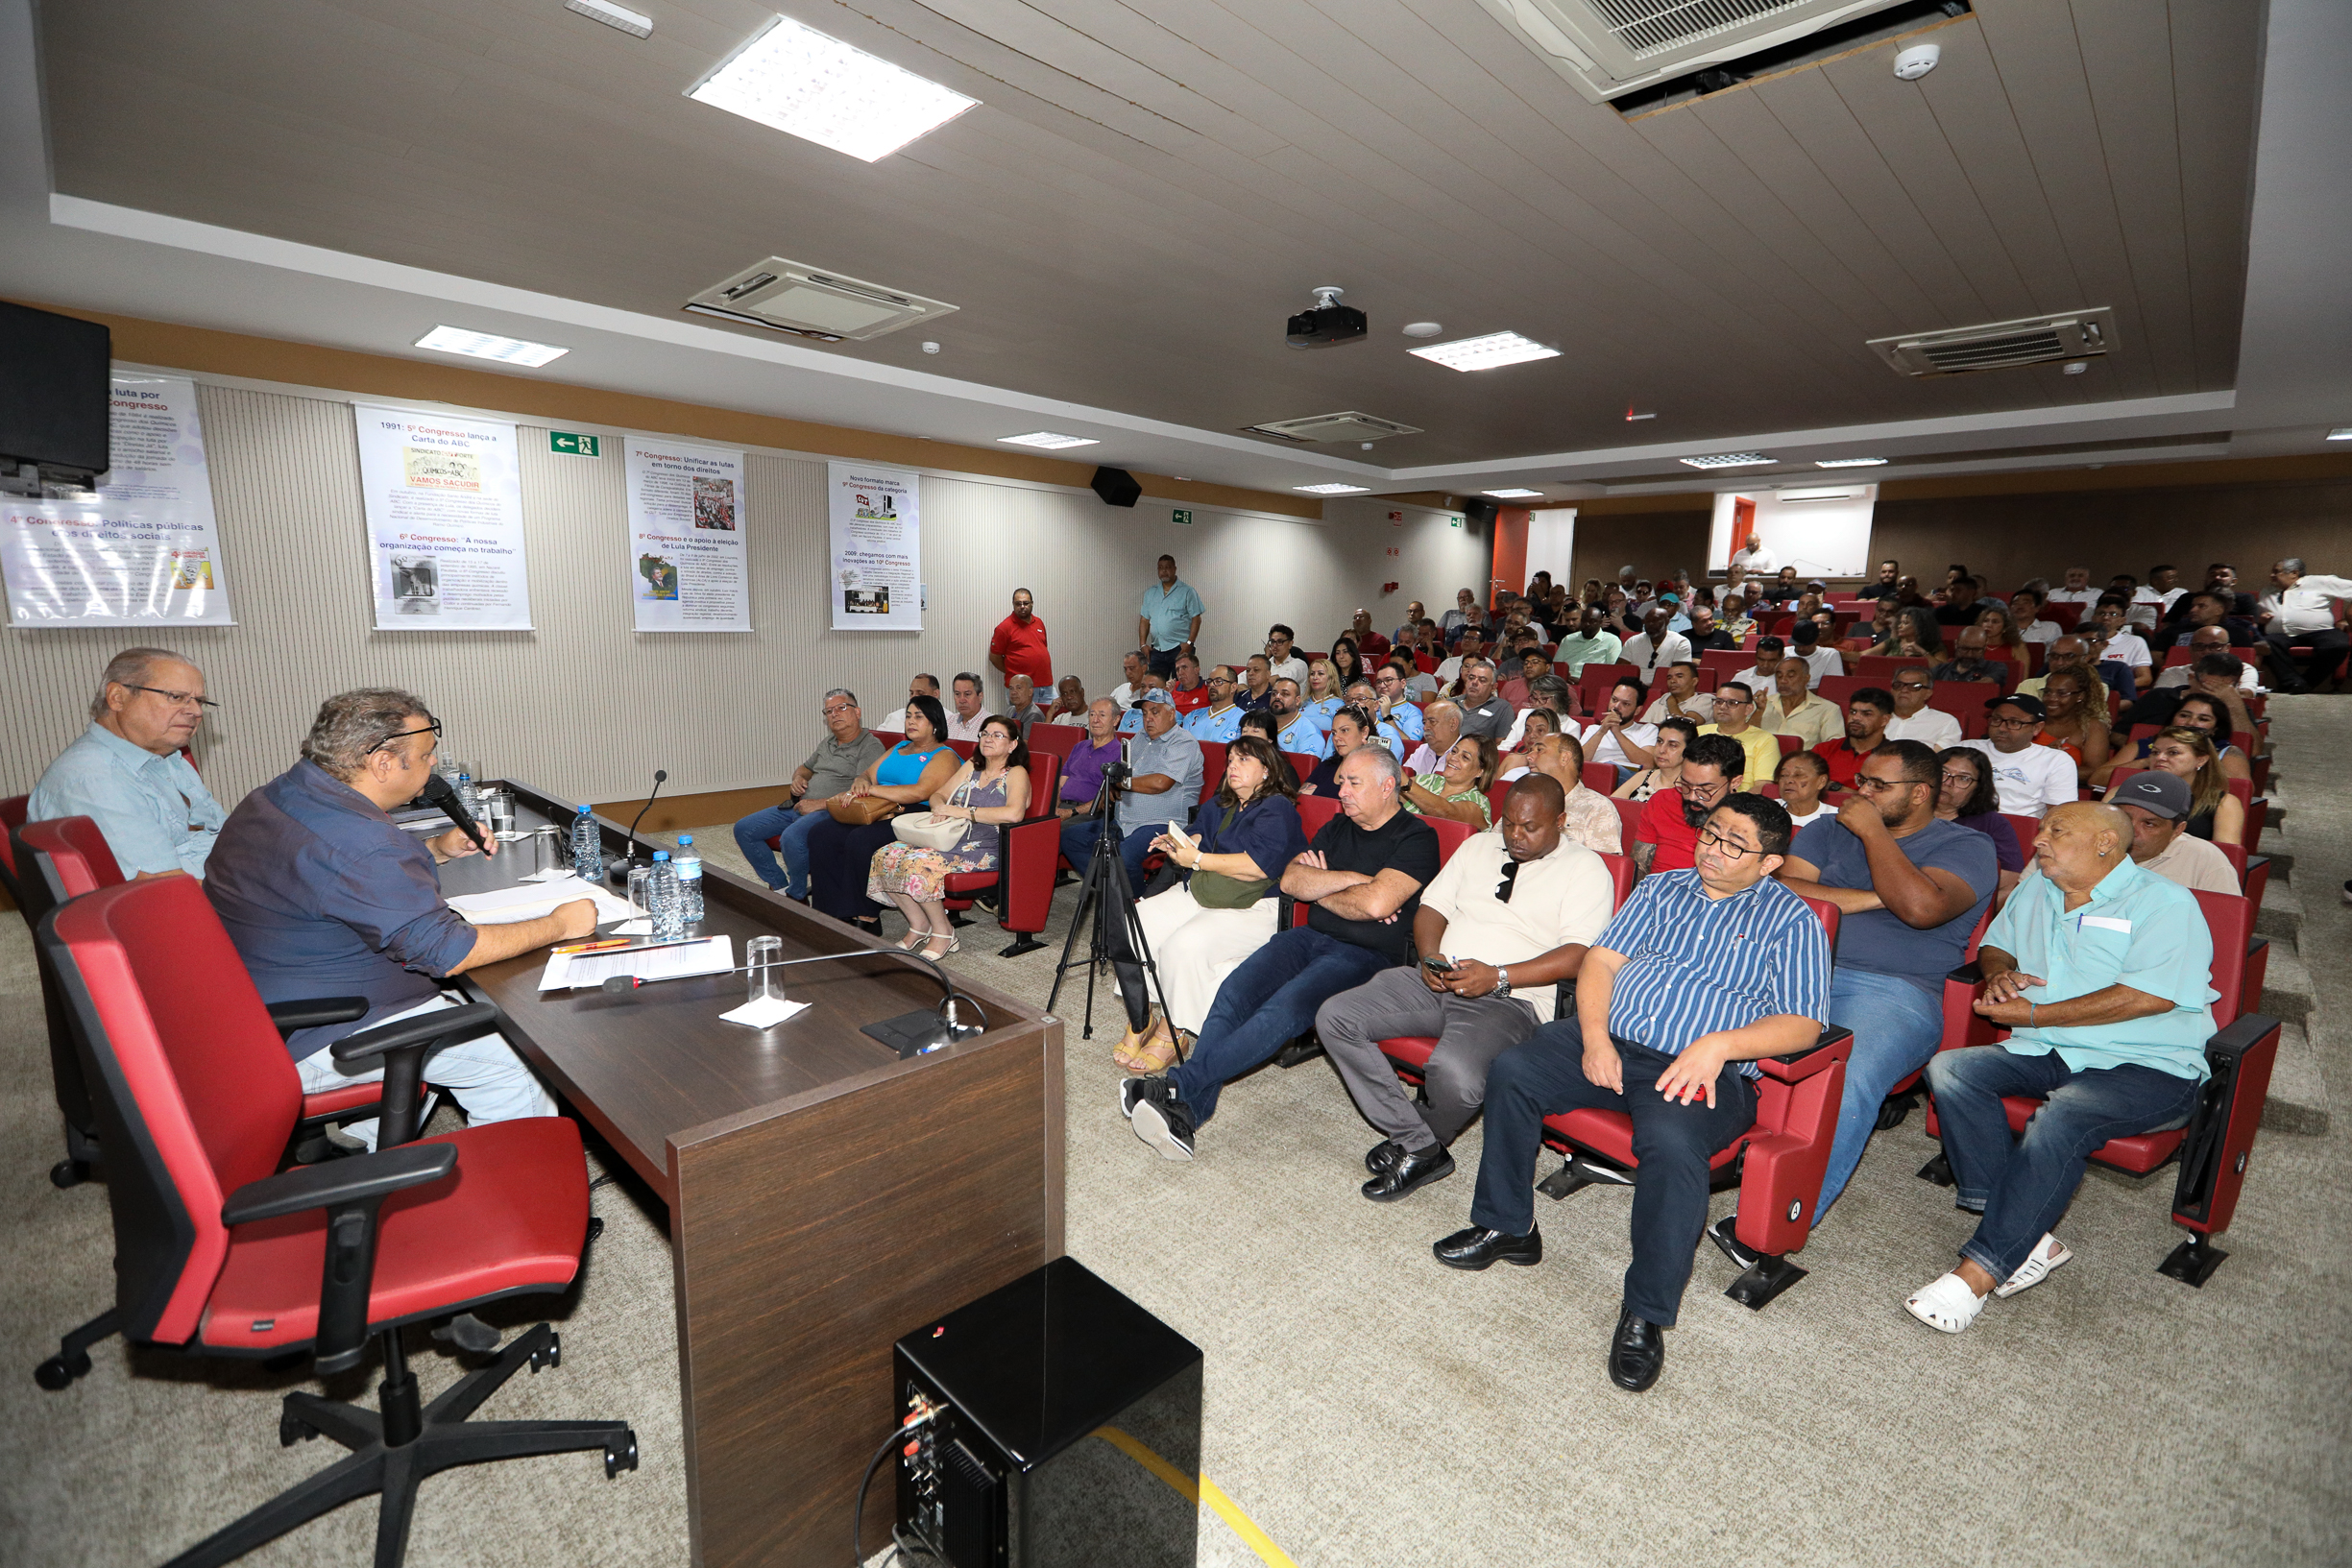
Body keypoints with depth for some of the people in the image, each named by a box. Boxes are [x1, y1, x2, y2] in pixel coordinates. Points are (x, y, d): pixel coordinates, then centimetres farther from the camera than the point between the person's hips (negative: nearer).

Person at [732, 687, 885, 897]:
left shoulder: (870, 745, -7)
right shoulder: (827, 743, 21)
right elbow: (804, 768, 36)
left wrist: (819, 804, -18)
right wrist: (798, 778, 10)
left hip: (831, 811, -9)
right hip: (799, 807, 9)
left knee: (792, 837, -36)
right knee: (744, 829, 2)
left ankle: (796, 896, -12)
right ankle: (779, 886, 7)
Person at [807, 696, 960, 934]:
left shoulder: (944, 756, -2)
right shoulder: (898, 748, 26)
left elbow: (921, 792, -18)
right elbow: (868, 774, 21)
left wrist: (872, 789, -20)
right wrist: (861, 781, -6)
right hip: (876, 814, 8)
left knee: (860, 840, -33)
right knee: (820, 834, -13)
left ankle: (866, 919, -22)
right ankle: (834, 912, -12)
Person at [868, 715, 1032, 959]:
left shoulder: (1016, 774, -2)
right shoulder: (972, 766, 21)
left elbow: (1013, 813, -21)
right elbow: (938, 795, 20)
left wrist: (963, 811, -19)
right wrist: (940, 807, -6)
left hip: (985, 850, -8)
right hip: (949, 839, 8)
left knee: (918, 863, -29)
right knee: (886, 856, -11)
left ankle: (942, 932, -10)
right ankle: (918, 924, 1)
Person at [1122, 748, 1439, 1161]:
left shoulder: (1417, 837, -2)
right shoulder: (1338, 827, 20)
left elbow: (1376, 902, -17)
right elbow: (1291, 880, 7)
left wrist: (1320, 889, 0)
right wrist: (1351, 879, -6)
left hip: (1368, 954, -6)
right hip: (1310, 937, 6)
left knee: (1286, 1008, -32)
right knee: (1233, 993, -21)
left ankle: (1181, 1084, -33)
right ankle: (1186, 1114, -29)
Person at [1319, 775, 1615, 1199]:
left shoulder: (1585, 869, 2)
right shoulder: (1478, 846, 20)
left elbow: (1579, 955, -10)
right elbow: (1433, 906, 18)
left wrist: (1497, 976, -20)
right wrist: (1430, 957, -4)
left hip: (1511, 998, -6)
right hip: (1437, 981, 6)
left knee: (1454, 1073, -37)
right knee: (1334, 1018, -13)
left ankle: (1412, 1144, 2)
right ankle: (1421, 1145, -6)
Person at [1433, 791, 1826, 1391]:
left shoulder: (1793, 920, 7)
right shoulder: (1661, 888, 18)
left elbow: (1801, 1024, -3)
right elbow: (1600, 959, 10)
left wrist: (1719, 1044, -20)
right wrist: (1594, 1036, -7)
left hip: (1704, 1070, -4)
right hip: (1609, 1041, 4)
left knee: (1672, 1141, -35)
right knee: (1511, 1071, -18)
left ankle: (1647, 1313, -15)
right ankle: (1506, 1226, 1)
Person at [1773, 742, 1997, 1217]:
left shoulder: (1967, 847, 9)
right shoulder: (1830, 830, 21)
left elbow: (1920, 908, -13)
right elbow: (1779, 889, 5)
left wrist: (1872, 831, -4)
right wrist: (1873, 898, -2)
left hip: (1895, 991, -3)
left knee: (1848, 1081, -34)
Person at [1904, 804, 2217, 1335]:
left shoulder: (2165, 902, -5)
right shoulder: (2033, 892, 16)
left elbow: (2151, 996, -17)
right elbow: (1995, 944, 29)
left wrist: (2032, 1015, -16)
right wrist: (1999, 973, 3)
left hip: (2147, 1068, -6)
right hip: (2044, 1054, 7)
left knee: (2061, 1117, -35)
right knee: (1949, 1068, -21)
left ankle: (1979, 1271, -31)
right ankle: (2028, 1241, -21)